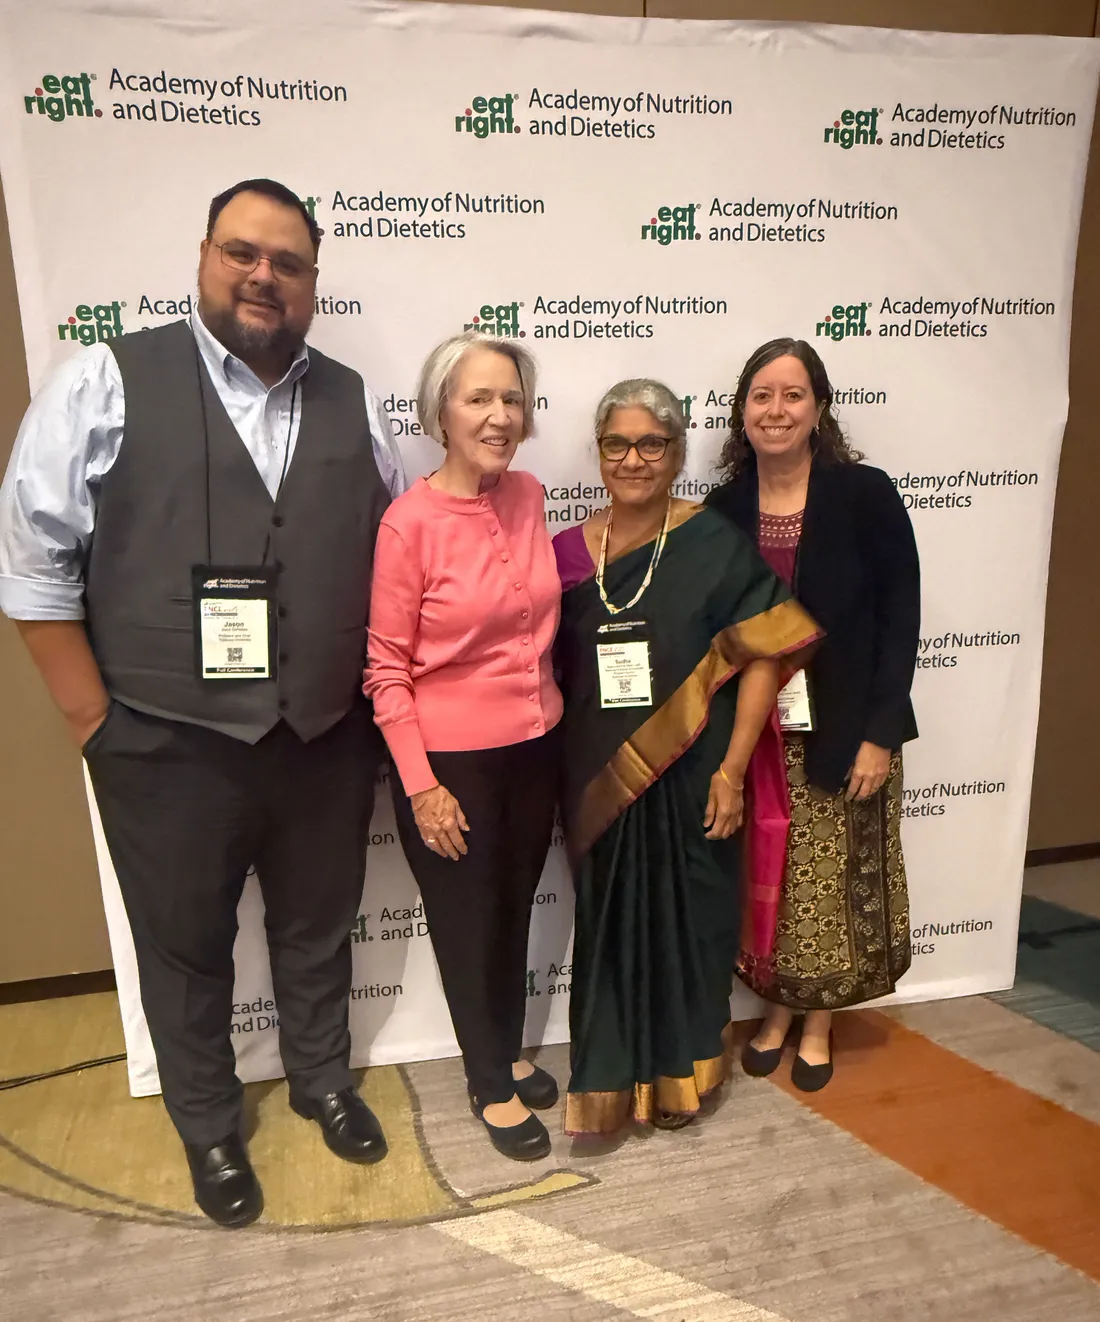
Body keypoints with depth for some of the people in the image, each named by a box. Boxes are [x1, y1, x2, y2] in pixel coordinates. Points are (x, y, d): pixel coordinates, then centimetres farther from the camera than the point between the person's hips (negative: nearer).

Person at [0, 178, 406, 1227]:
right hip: (167, 745, -2)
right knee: (184, 946, 17)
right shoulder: (105, 381, -6)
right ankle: (208, 1128, 44)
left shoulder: (351, 401, 5)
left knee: (318, 927, 21)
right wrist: (93, 716, -8)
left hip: (327, 736, 3)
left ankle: (322, 1079, 50)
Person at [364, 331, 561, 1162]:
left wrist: (551, 710, 11)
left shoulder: (529, 496, -1)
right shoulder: (410, 521, -17)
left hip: (535, 746, 5)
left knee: (516, 913, 22)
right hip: (450, 759, -5)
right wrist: (421, 786, -14)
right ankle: (491, 1086, 38)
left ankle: (510, 1054, 47)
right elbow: (386, 668, -13)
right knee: (467, 924, 15)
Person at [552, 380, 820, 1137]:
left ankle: (681, 1074, 38)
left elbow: (765, 655, -9)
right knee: (607, 925, 15)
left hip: (687, 780, -2)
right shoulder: (568, 554, 2)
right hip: (598, 785, 3)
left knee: (686, 923, 13)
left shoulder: (716, 546, -8)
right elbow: (547, 670, 7)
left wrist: (731, 770, -13)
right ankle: (611, 1079, 36)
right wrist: (555, 776, 1)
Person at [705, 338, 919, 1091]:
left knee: (834, 885, 10)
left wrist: (881, 732, -13)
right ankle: (777, 1012, 36)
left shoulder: (865, 494, -8)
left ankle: (818, 1026, 33)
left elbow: (901, 617, -8)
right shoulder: (723, 507, 0)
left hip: (843, 731, -2)